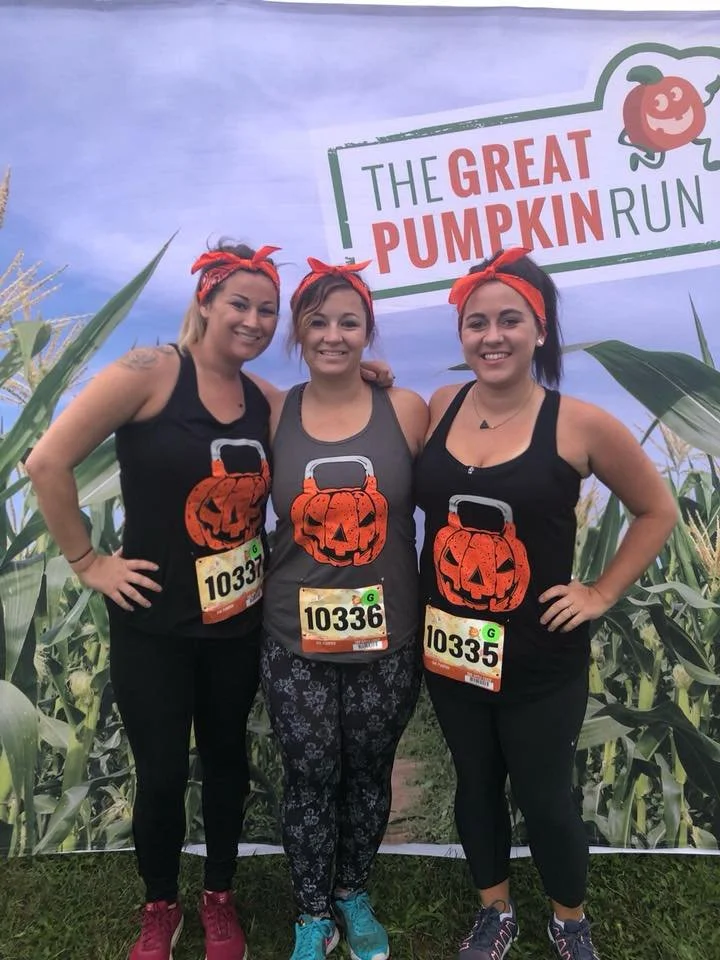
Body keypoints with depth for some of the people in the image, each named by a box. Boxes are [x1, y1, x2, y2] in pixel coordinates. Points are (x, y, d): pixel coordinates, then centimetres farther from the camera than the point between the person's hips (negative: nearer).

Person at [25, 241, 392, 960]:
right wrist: (87, 561, -11)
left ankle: (219, 899, 43)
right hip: (153, 624, -4)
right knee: (161, 774, 10)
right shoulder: (151, 371, -15)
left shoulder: (265, 400, 1)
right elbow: (47, 461, -16)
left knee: (226, 759, 18)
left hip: (239, 622, 5)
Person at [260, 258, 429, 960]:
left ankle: (353, 895, 45)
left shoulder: (406, 410, -6)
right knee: (310, 780, 12)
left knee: (368, 774, 17)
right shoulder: (274, 415, -2)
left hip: (387, 640, 0)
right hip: (295, 642, 0)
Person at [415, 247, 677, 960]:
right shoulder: (437, 410, -5)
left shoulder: (579, 425, -13)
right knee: (475, 783, 20)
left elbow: (658, 510, 0)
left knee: (544, 795, 13)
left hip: (540, 657, -3)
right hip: (449, 646, 3)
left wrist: (602, 593, -4)